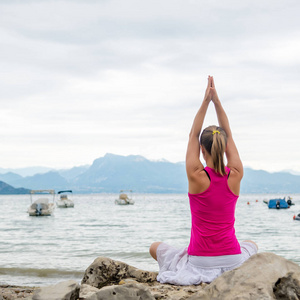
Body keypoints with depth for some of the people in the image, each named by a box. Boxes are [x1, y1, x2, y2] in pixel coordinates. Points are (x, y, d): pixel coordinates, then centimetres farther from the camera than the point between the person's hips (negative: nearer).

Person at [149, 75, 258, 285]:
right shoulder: (235, 176, -8)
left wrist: (206, 102, 2)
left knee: (156, 248, 25)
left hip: (198, 261, -3)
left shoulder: (196, 176, -14)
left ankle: (202, 274, 18)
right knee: (252, 245, 40)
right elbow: (229, 136, 5)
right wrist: (217, 101, 6)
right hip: (232, 261, 3)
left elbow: (193, 135, -1)